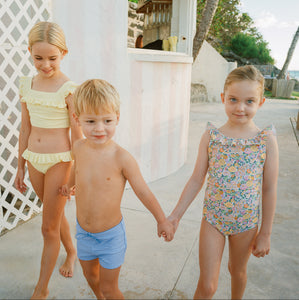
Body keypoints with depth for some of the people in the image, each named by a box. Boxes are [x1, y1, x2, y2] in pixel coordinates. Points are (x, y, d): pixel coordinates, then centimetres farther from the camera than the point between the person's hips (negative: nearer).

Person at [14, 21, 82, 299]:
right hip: (34, 160, 6)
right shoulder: (27, 85, 4)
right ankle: (71, 251, 49)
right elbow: (25, 130, 10)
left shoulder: (68, 89, -12)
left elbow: (77, 135, -10)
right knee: (55, 215, 22)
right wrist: (20, 167, 12)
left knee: (49, 227, 5)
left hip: (59, 161, -5)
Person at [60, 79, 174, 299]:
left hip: (110, 235, -5)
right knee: (90, 276, 27)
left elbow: (143, 191, -15)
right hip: (83, 231, 5)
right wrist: (70, 184, 33)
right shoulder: (79, 148, -10)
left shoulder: (122, 158, -26)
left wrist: (162, 220, -5)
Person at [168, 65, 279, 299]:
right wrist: (176, 215, -3)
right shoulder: (211, 136, -11)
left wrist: (265, 233, -1)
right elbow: (196, 180, -4)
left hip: (246, 222, 1)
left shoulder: (266, 140, -12)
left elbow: (269, 190, -6)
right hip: (213, 219, 0)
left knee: (237, 270, 25)